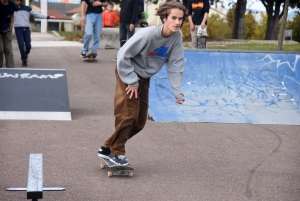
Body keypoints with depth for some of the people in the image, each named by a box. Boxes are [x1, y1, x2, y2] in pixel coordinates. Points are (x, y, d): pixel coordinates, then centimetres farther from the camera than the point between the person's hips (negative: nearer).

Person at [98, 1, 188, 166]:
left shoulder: (176, 36, -13)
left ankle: (107, 149, 20)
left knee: (139, 122, 7)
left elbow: (175, 65, -8)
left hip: (144, 79, 7)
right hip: (127, 74, -7)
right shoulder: (147, 34, -29)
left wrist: (178, 92, -13)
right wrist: (132, 81, -22)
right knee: (128, 115, -15)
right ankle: (116, 152, 4)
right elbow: (123, 55, -24)